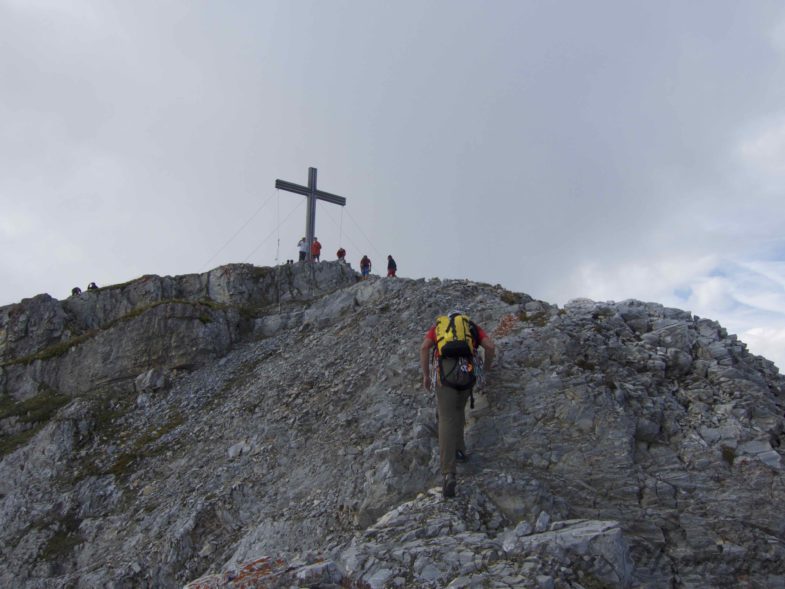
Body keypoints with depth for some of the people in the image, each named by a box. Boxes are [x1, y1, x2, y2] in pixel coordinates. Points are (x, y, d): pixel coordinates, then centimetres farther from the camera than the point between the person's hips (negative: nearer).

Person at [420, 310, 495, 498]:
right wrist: (486, 368, 25)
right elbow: (490, 346, 10)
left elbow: (424, 347, 8)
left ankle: (448, 474, -17)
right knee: (458, 410, 30)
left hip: (444, 369, -1)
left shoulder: (438, 325, 26)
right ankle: (458, 449, 28)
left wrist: (426, 375, 12)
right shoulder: (473, 327, 27)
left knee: (447, 420, -6)